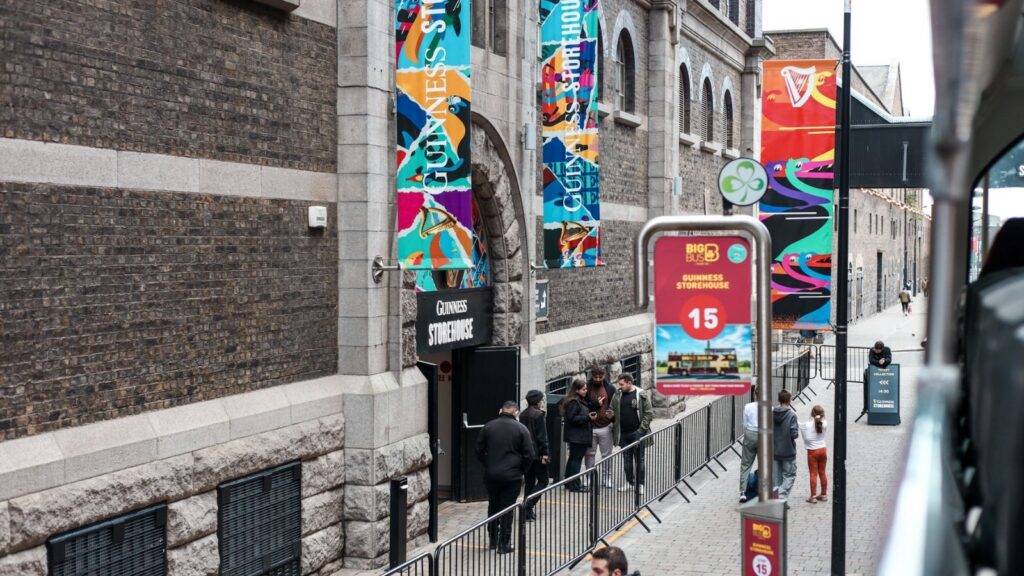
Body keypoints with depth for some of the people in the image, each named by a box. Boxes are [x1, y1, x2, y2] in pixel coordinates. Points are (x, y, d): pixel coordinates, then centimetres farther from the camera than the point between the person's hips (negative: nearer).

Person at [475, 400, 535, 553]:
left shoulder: (488, 427, 1)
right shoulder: (521, 429, -6)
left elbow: (479, 450, 4)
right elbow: (529, 455, -7)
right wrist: (521, 471, 8)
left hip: (491, 475, 3)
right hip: (512, 476, -3)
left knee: (493, 506, 17)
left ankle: (493, 540, 25)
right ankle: (504, 544, 6)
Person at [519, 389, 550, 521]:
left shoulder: (523, 415, 9)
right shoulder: (539, 414, -13)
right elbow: (542, 436, -16)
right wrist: (545, 453, -13)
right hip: (537, 453, -7)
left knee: (529, 482, 13)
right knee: (543, 480, 4)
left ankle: (528, 512, 12)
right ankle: (529, 505, -12)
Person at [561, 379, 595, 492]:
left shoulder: (580, 401, 16)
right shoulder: (573, 402, -16)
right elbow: (571, 418, -21)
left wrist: (589, 415, 11)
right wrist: (587, 418, -22)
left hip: (578, 436, 11)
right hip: (576, 436, -11)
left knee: (573, 459, 15)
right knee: (576, 459, -8)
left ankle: (569, 483, 22)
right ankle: (574, 485, -6)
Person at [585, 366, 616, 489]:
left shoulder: (610, 389, 4)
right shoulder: (587, 389, 1)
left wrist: (613, 414, -12)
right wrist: (596, 404, -17)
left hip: (605, 427, 0)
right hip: (590, 427, 0)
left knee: (607, 454, 5)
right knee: (590, 454, 6)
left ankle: (607, 478, 11)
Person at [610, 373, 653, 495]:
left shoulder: (641, 395, -8)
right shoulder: (618, 395, 5)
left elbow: (649, 413, -7)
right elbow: (613, 410, 13)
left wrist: (642, 428, -12)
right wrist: (614, 426, 0)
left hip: (637, 432, -5)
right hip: (623, 433, 5)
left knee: (639, 459, 1)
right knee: (627, 459, 13)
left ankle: (640, 484, 7)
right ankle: (629, 482, 22)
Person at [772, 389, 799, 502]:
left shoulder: (772, 413, -4)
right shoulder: (792, 414, -16)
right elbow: (794, 433, -18)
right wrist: (798, 428, 2)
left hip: (774, 450, 4)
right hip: (788, 451, -4)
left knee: (776, 476, 14)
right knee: (790, 475, 7)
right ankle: (781, 496, -8)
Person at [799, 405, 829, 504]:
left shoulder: (807, 425, -17)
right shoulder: (824, 424, -6)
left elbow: (807, 438, -17)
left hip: (812, 452, -4)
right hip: (823, 450, 4)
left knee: (813, 474, 0)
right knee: (822, 473, 14)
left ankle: (813, 496, 0)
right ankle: (824, 495, 22)